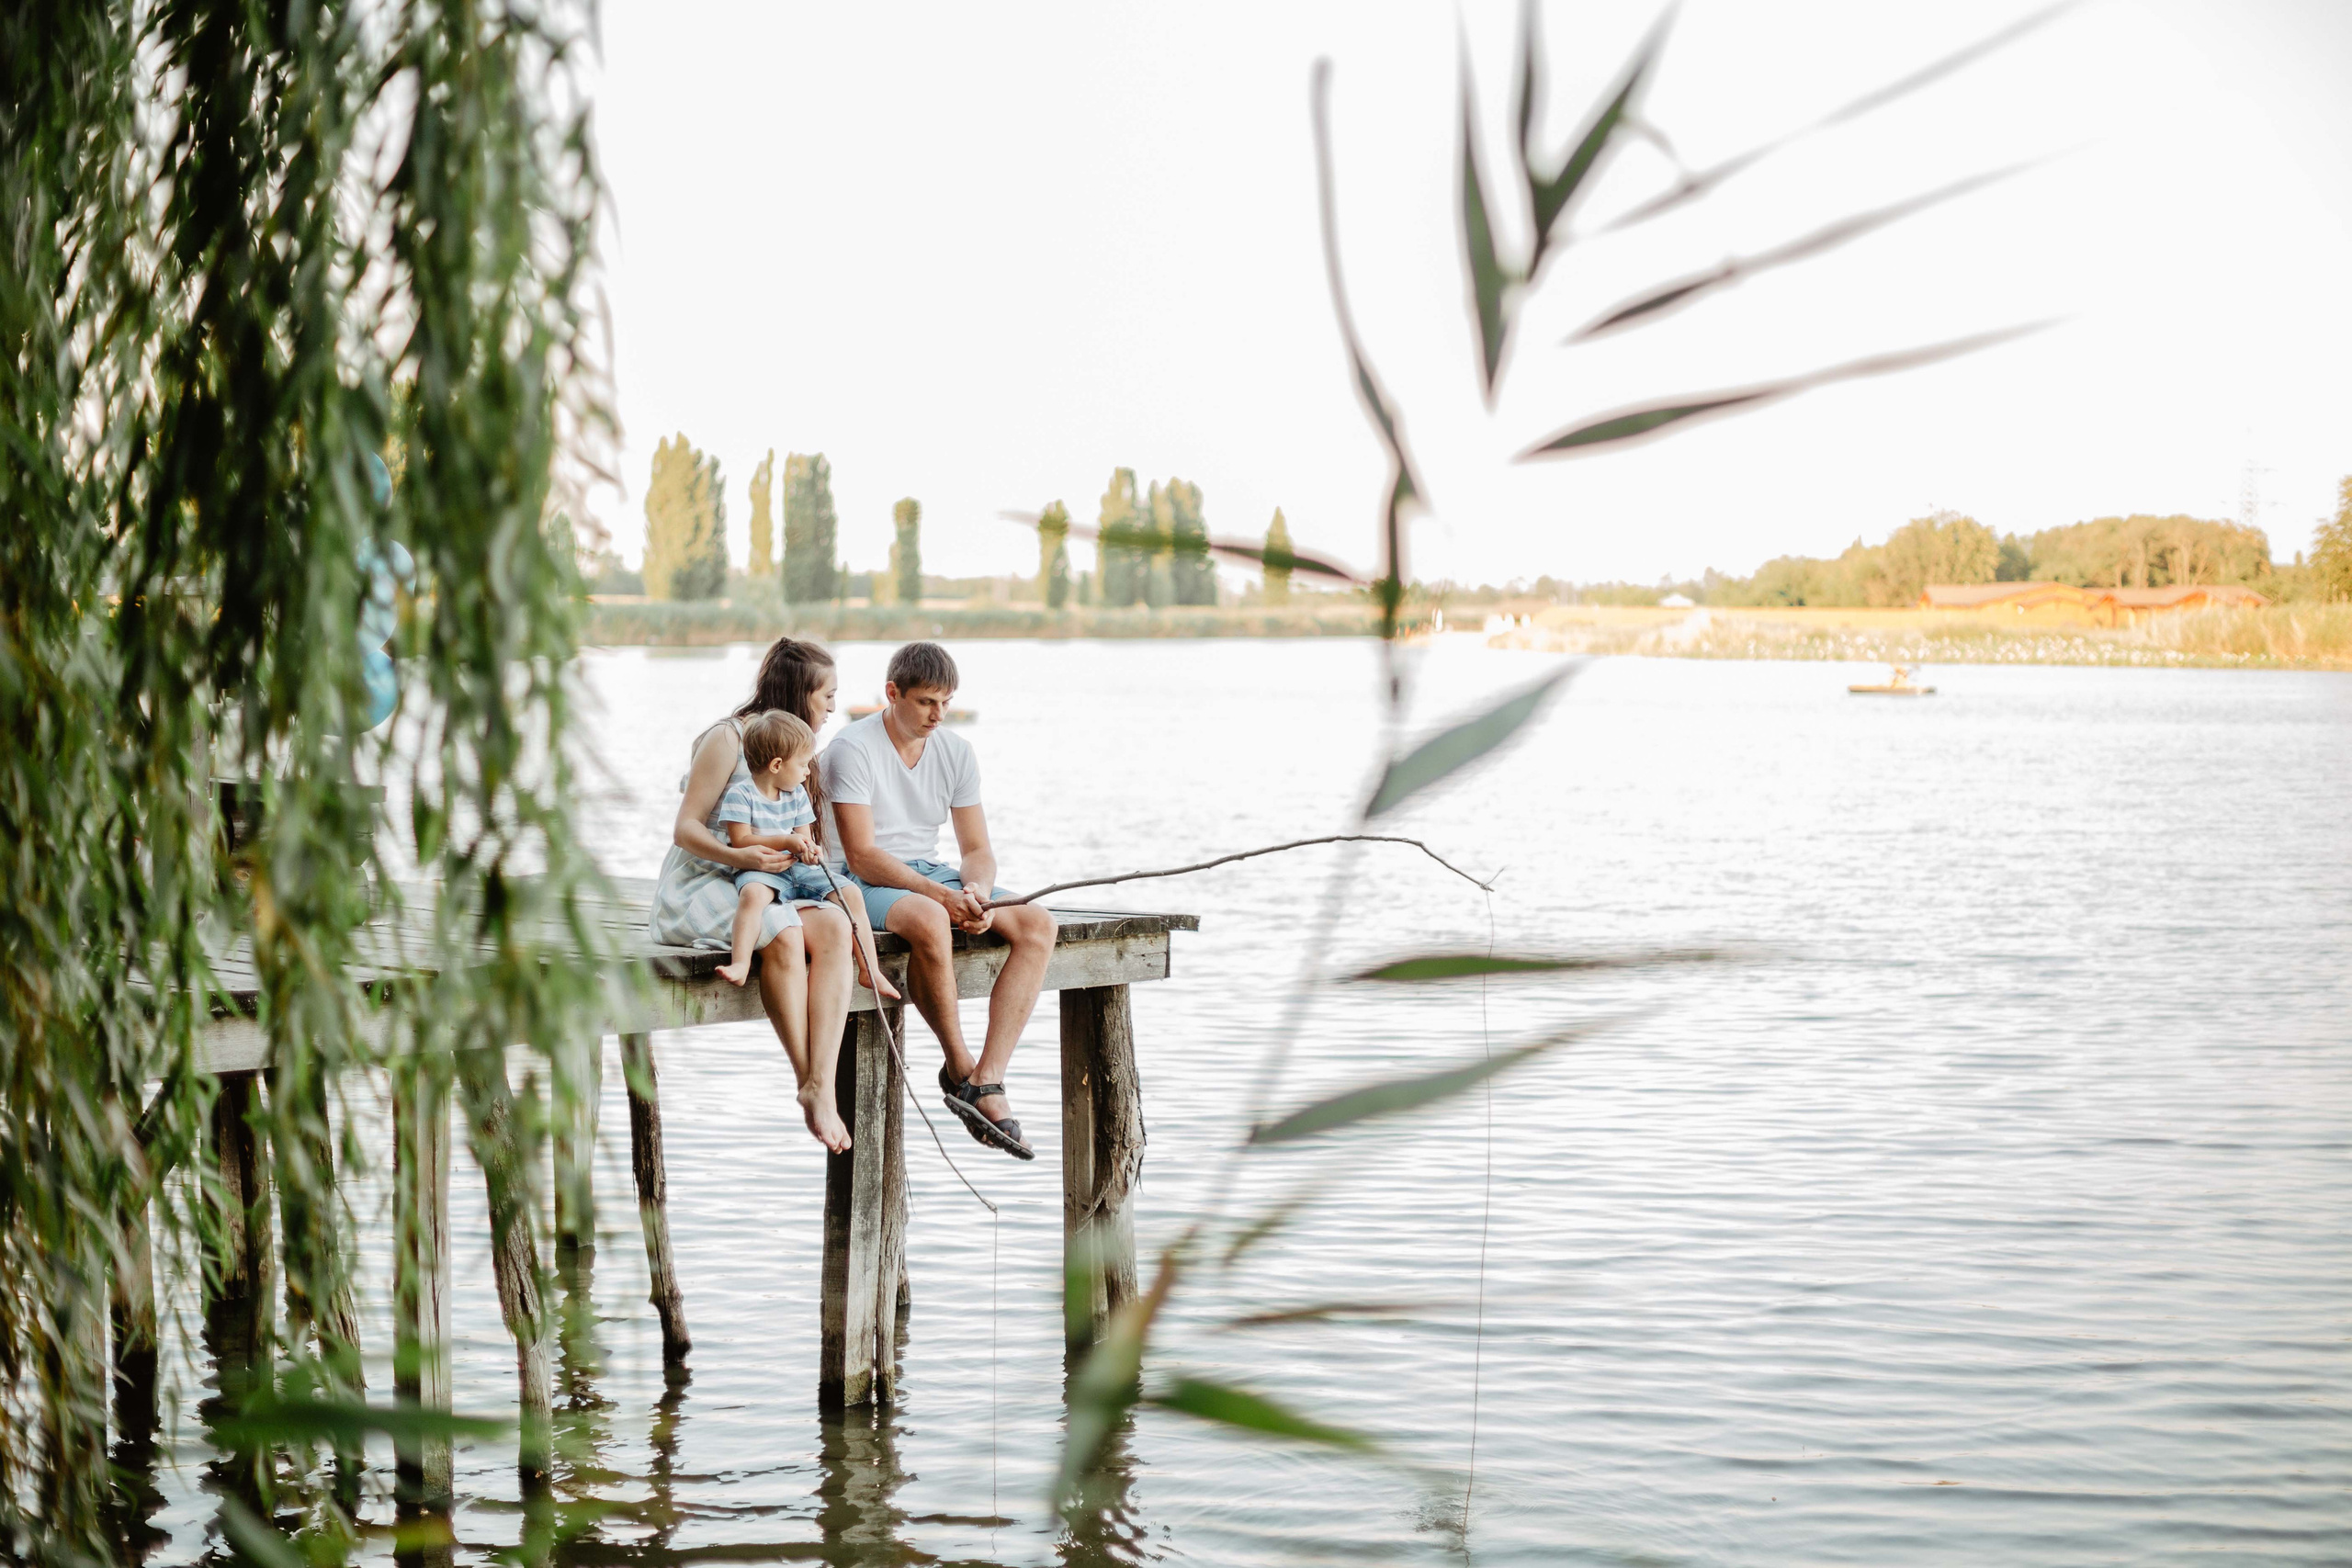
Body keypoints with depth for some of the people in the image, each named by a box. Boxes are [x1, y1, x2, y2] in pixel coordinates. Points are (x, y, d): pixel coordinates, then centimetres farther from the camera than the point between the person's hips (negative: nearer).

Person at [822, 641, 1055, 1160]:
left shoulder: (956, 752, 7)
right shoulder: (853, 750, -13)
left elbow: (977, 849, 7)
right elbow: (862, 855, -19)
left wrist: (977, 892, -17)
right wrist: (938, 894, -29)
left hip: (933, 875, 7)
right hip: (864, 884, -7)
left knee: (1037, 924, -17)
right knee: (929, 919, -41)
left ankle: (988, 1081, -26)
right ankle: (959, 1068, -21)